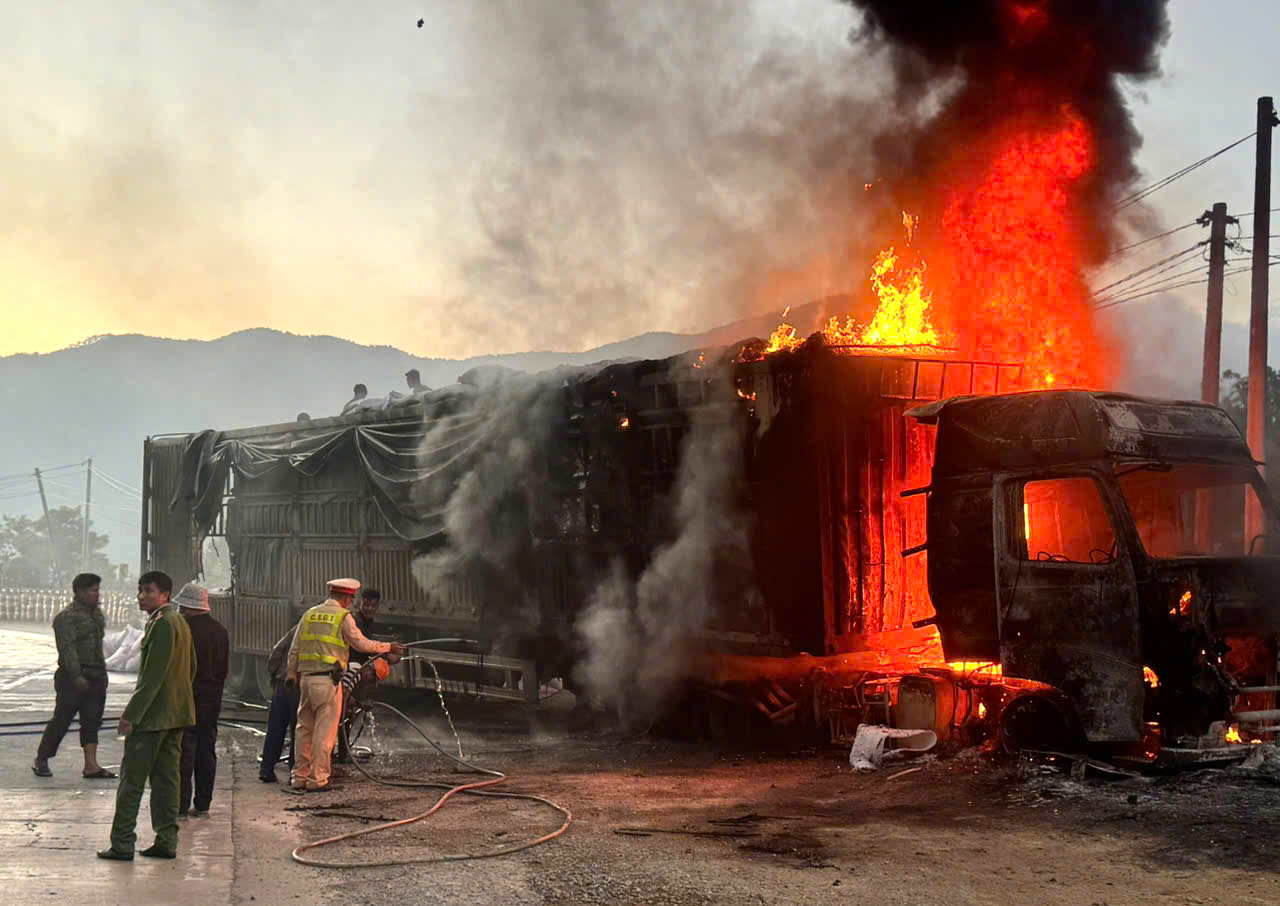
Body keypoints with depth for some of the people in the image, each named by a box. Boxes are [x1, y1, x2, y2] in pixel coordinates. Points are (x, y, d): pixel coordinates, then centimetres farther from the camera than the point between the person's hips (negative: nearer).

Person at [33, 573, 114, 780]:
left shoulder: (96, 612, 14)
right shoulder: (67, 617, -12)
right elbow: (68, 648, -19)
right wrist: (76, 676, -24)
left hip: (96, 675, 8)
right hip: (73, 676, -7)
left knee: (92, 720, 3)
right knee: (62, 719, -2)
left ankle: (91, 765, 1)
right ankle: (40, 760, 12)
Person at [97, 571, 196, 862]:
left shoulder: (162, 624, -16)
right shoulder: (180, 622, 14)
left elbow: (153, 675, -21)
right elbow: (191, 669, 21)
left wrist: (131, 714, -20)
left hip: (153, 715, -9)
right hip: (177, 714, 9)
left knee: (131, 779, -3)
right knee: (165, 778, 11)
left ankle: (122, 844, 0)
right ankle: (167, 841, 13)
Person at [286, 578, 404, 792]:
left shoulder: (309, 614, 14)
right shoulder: (343, 616, -4)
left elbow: (294, 650, 14)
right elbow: (362, 644, -3)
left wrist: (292, 675, 22)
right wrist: (388, 647, 10)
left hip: (306, 678, 6)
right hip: (328, 680, -6)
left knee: (305, 728, 12)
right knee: (325, 730, -2)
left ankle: (300, 776, 15)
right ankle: (318, 779, -2)